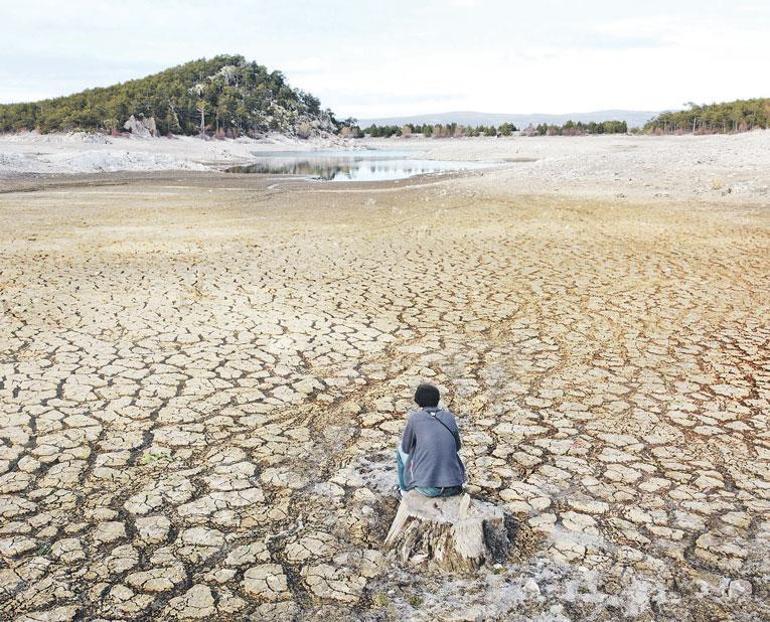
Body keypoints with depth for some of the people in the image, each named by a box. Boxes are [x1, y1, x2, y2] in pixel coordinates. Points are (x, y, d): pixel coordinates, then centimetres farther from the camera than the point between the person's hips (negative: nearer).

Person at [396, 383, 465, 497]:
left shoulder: (414, 418, -6)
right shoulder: (449, 416, 3)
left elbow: (406, 448, 7)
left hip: (427, 488, -3)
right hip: (453, 487, 3)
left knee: (401, 450, 25)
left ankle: (405, 489, 43)